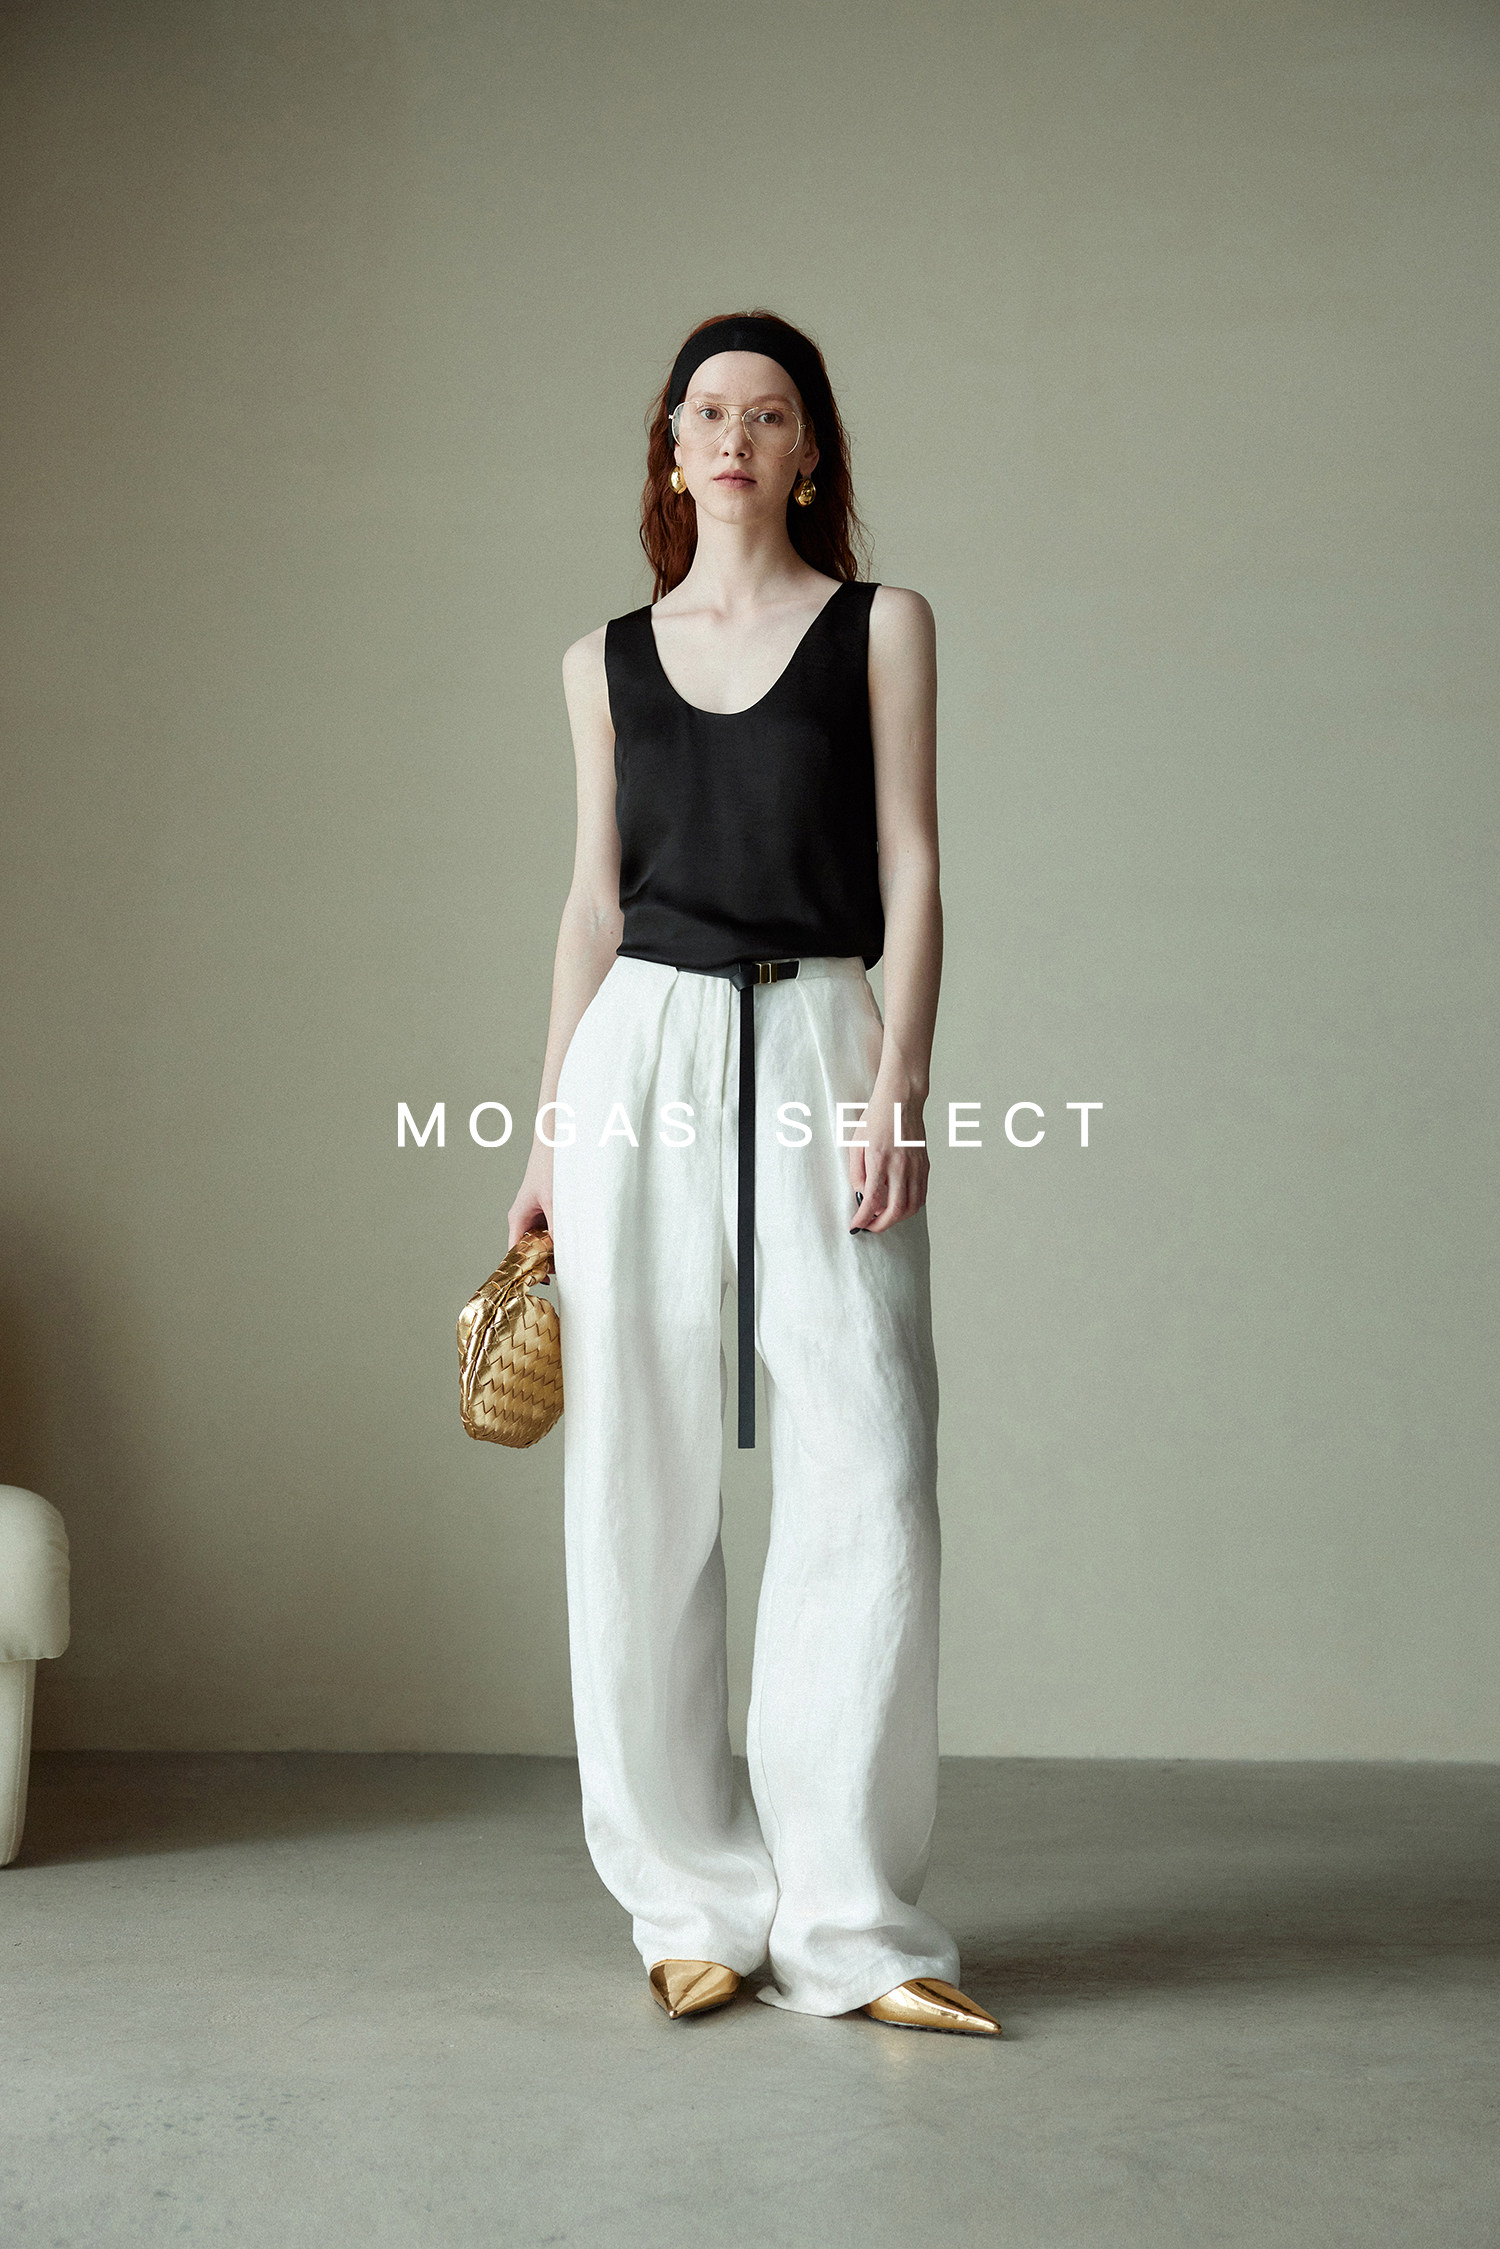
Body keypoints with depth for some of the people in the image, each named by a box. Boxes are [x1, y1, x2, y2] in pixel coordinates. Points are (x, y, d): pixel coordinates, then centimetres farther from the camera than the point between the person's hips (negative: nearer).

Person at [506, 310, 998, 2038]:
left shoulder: (882, 627, 9)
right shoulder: (608, 659, 14)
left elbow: (909, 871, 2)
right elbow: (592, 901, 14)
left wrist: (894, 1083, -11)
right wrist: (548, 1136, 9)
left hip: (819, 1046, -2)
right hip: (642, 1054, 2)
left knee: (865, 1480, -8)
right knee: (642, 1490, 1)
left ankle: (845, 1921, 2)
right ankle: (697, 1901, 13)